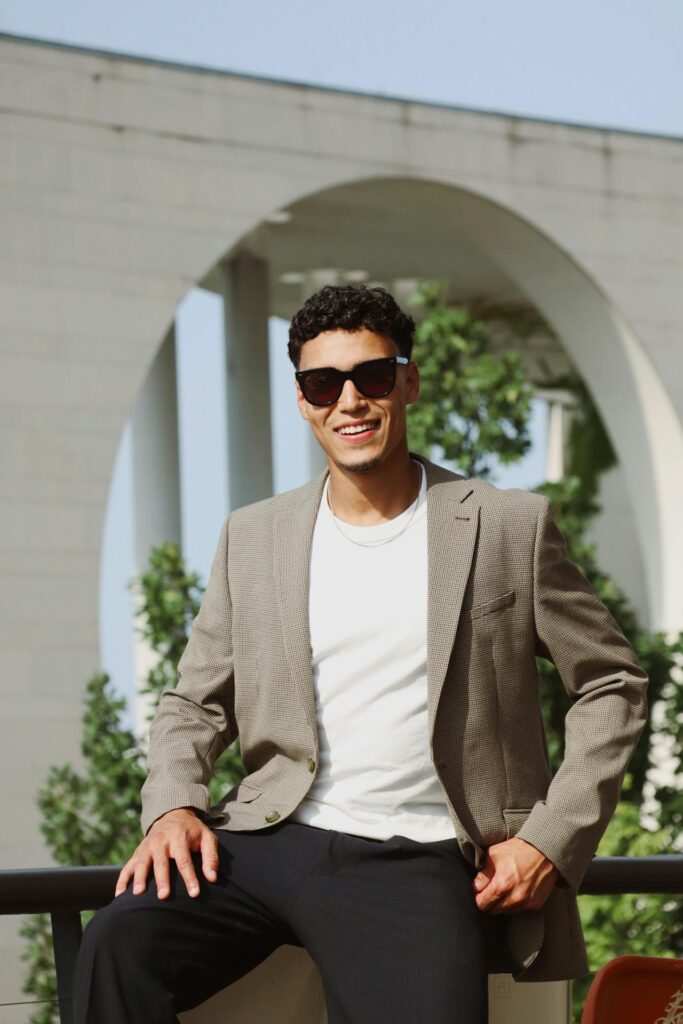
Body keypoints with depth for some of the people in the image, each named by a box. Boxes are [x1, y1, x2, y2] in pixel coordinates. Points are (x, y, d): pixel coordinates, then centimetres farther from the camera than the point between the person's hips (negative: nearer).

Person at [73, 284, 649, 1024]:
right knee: (116, 944, -27)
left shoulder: (509, 527, 6)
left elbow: (610, 685, 10)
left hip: (413, 860, -2)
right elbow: (193, 704, 19)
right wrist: (173, 807, -3)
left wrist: (553, 839, 0)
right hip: (268, 836, 2)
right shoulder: (252, 537, 14)